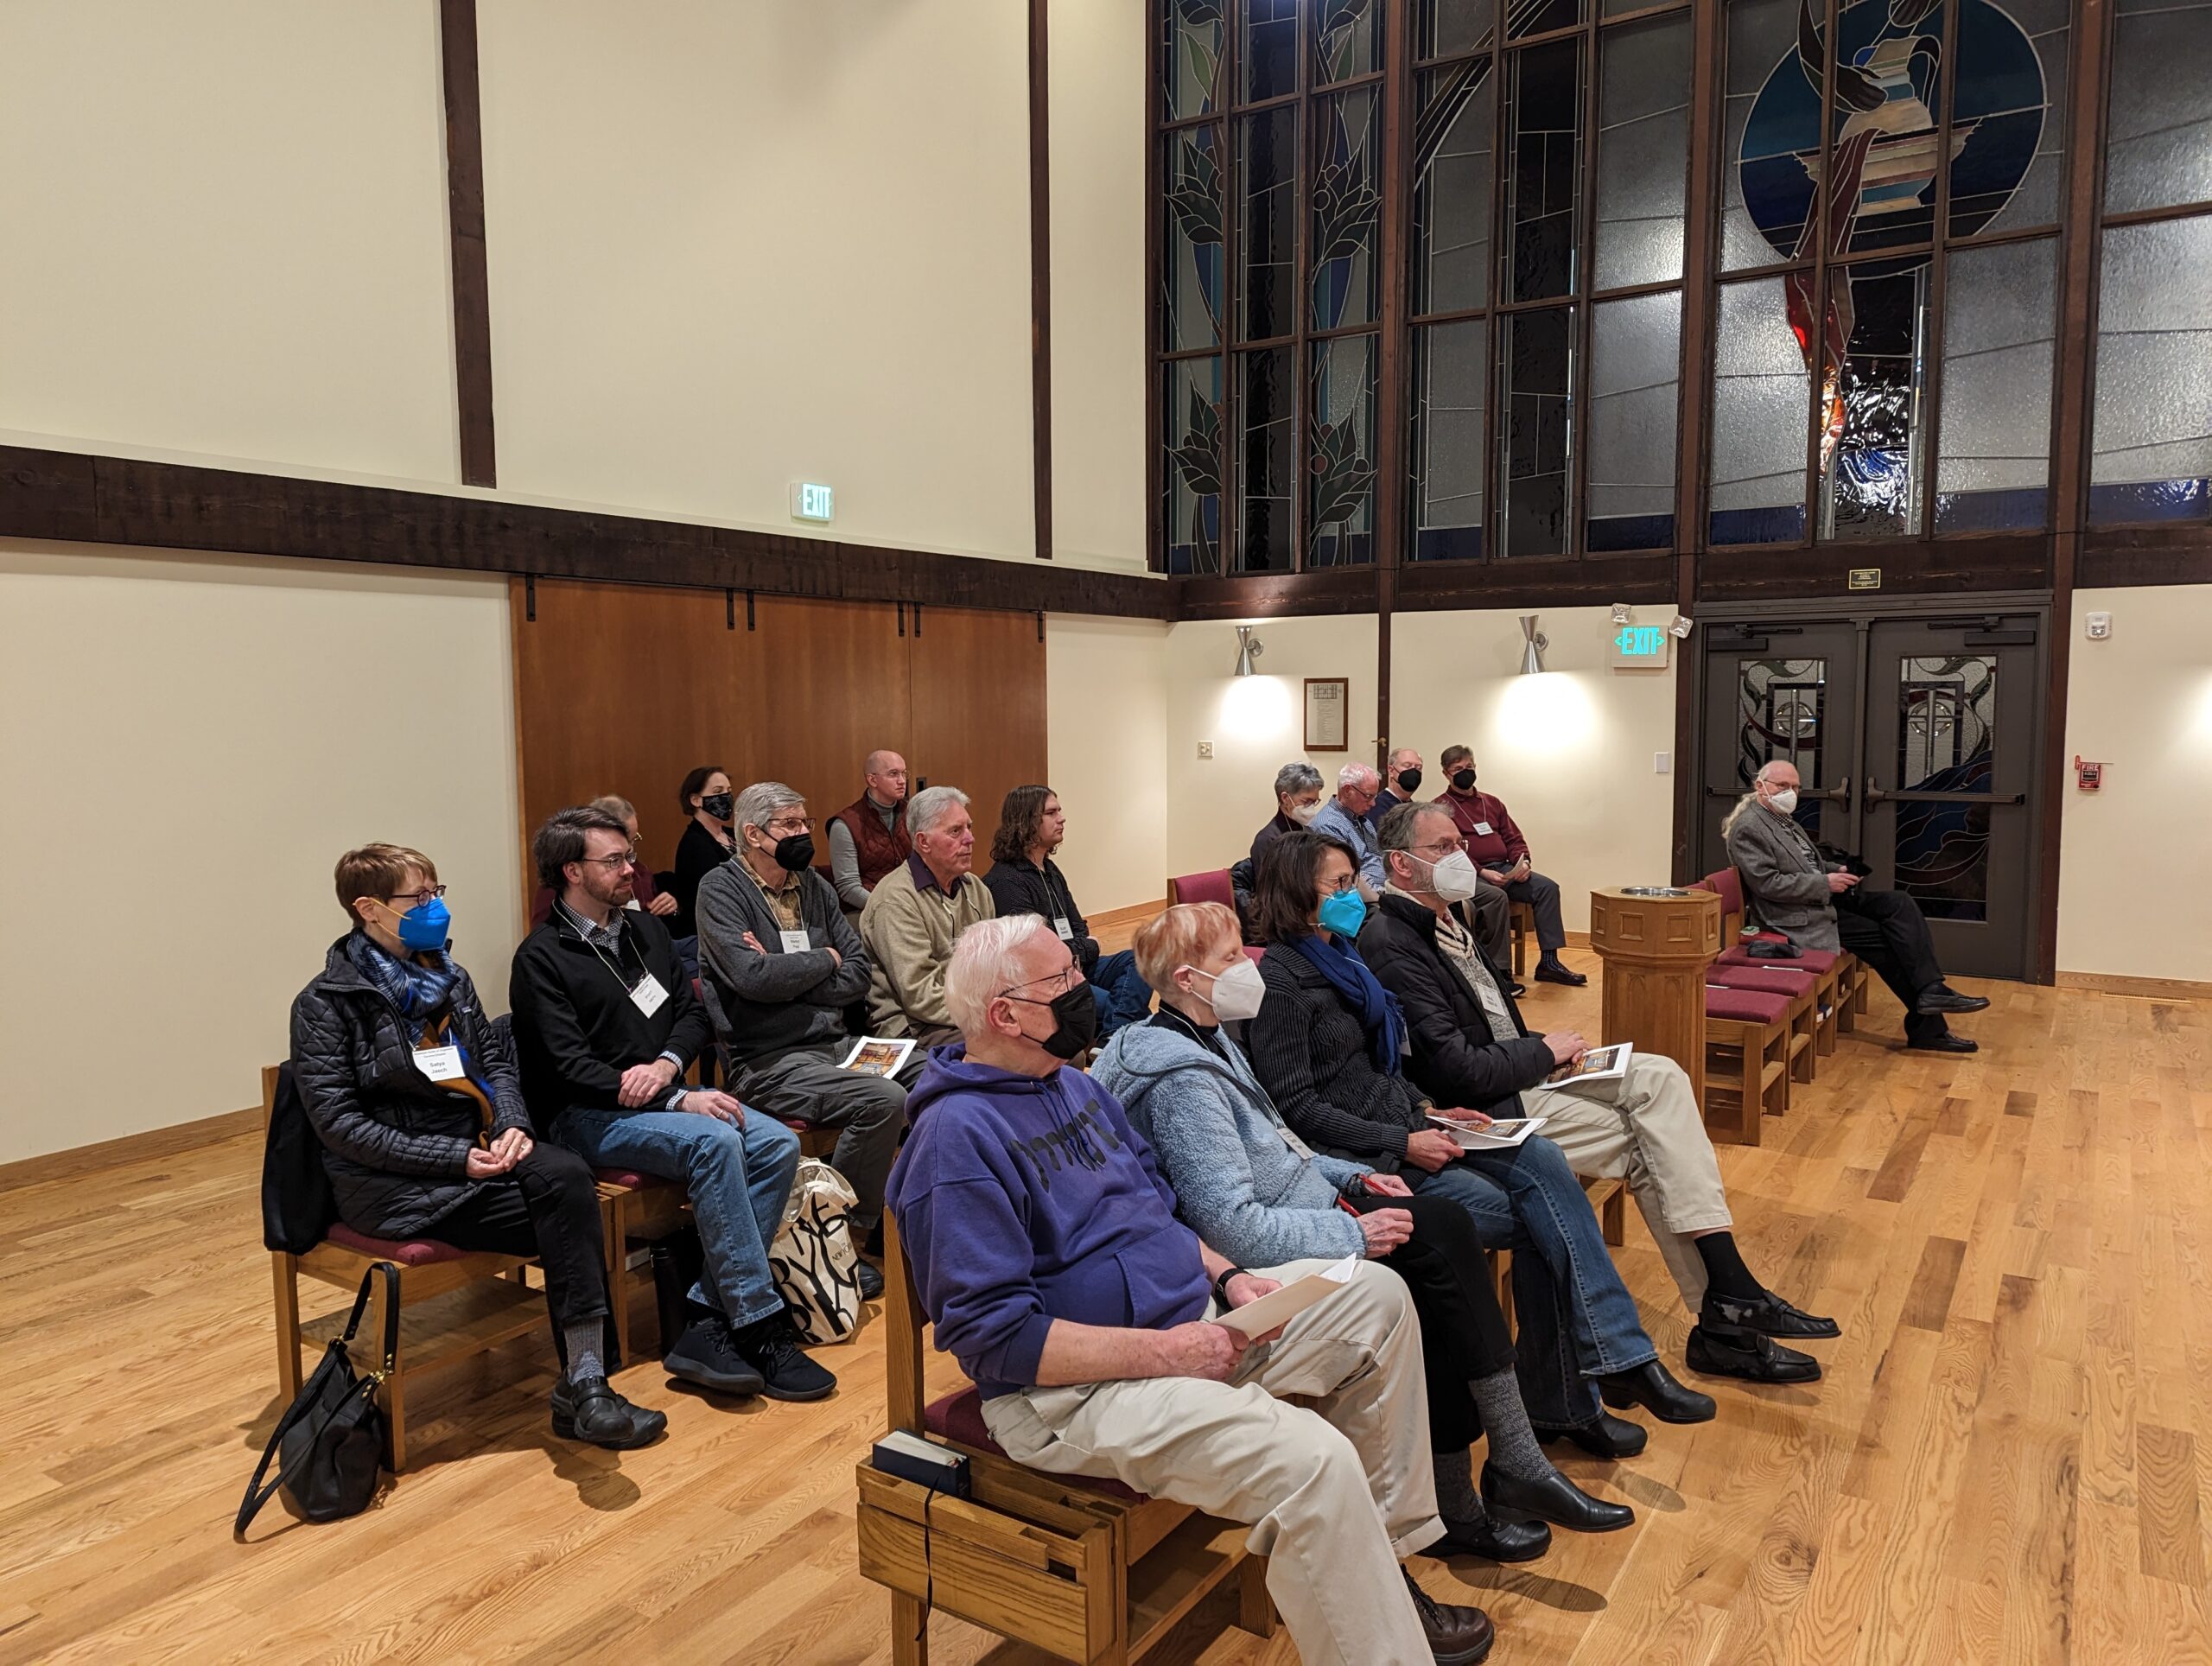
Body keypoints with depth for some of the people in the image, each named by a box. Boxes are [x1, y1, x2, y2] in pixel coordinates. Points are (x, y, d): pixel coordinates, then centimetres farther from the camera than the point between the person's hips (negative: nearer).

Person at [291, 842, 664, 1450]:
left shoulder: (446, 976, 12)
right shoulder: (326, 1005, -7)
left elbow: (496, 1058, 15)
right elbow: (340, 1124, -12)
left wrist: (513, 1125, -8)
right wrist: (455, 1159, -20)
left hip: (473, 1148, 5)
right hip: (390, 1182, -5)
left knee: (567, 1176, -28)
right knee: (567, 1219, -24)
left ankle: (584, 1384, -28)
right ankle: (582, 1386, -11)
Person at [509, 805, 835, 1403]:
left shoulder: (646, 930, 16)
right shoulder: (542, 957, -6)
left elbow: (692, 1010, 15)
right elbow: (571, 1070, -15)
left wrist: (667, 1064, -9)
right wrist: (679, 1101, -20)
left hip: (665, 1095, 7)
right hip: (591, 1116, -7)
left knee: (778, 1144, -18)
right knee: (715, 1143, -33)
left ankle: (709, 1324, -21)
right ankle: (759, 1326, -26)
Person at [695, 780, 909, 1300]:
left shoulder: (813, 886, 14)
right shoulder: (721, 889, -5)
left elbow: (858, 976, 6)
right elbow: (753, 977, -21)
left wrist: (788, 976, -9)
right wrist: (824, 960, -5)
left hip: (834, 1042, 7)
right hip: (767, 1060, -7)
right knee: (883, 1100, -28)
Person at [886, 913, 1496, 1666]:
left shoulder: (1075, 1085, 11)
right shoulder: (959, 1137, -20)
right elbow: (994, 1335, -23)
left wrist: (1225, 1275, 1)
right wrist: (1163, 1352, -23)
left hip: (1188, 1314, 10)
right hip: (1076, 1385, -10)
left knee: (1376, 1296, 9)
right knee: (1314, 1461, -29)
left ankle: (1380, 1565, 16)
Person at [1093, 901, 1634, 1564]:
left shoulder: (1205, 1040, 10)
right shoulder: (1180, 1077, -23)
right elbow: (1233, 1226, -28)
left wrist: (1351, 1176, 9)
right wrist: (1354, 1232, -20)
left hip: (1297, 1209, 10)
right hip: (1261, 1266, -10)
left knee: (1442, 1224, -6)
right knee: (1438, 1237, -13)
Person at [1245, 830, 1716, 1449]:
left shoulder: (1339, 958, 14)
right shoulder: (1281, 981, -12)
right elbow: (1297, 1107, -16)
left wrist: (1429, 1111, 5)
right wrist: (1402, 1142, -18)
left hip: (1399, 1126, 8)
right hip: (1357, 1157, -8)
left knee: (1540, 1160, -14)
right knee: (1535, 1219, -16)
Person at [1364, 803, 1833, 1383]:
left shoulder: (1440, 921, 13)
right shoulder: (1391, 944, -20)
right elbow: (1454, 1070, -24)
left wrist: (1542, 1049, 2)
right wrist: (1544, 1053, -10)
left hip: (1513, 1071, 10)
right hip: (1481, 1111, -10)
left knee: (1661, 1076, -5)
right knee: (1646, 1144, -11)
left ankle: (1729, 1293, -7)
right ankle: (1723, 1320, 2)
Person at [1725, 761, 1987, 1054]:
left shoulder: (1783, 818, 16)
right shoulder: (1747, 829, -15)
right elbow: (1768, 884, -22)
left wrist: (1836, 870, 4)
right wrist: (1825, 883, -19)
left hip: (1824, 896, 9)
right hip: (1801, 915, -9)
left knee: (1900, 903, -8)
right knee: (1885, 938, -15)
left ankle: (1931, 991, -11)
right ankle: (1927, 1027, -5)